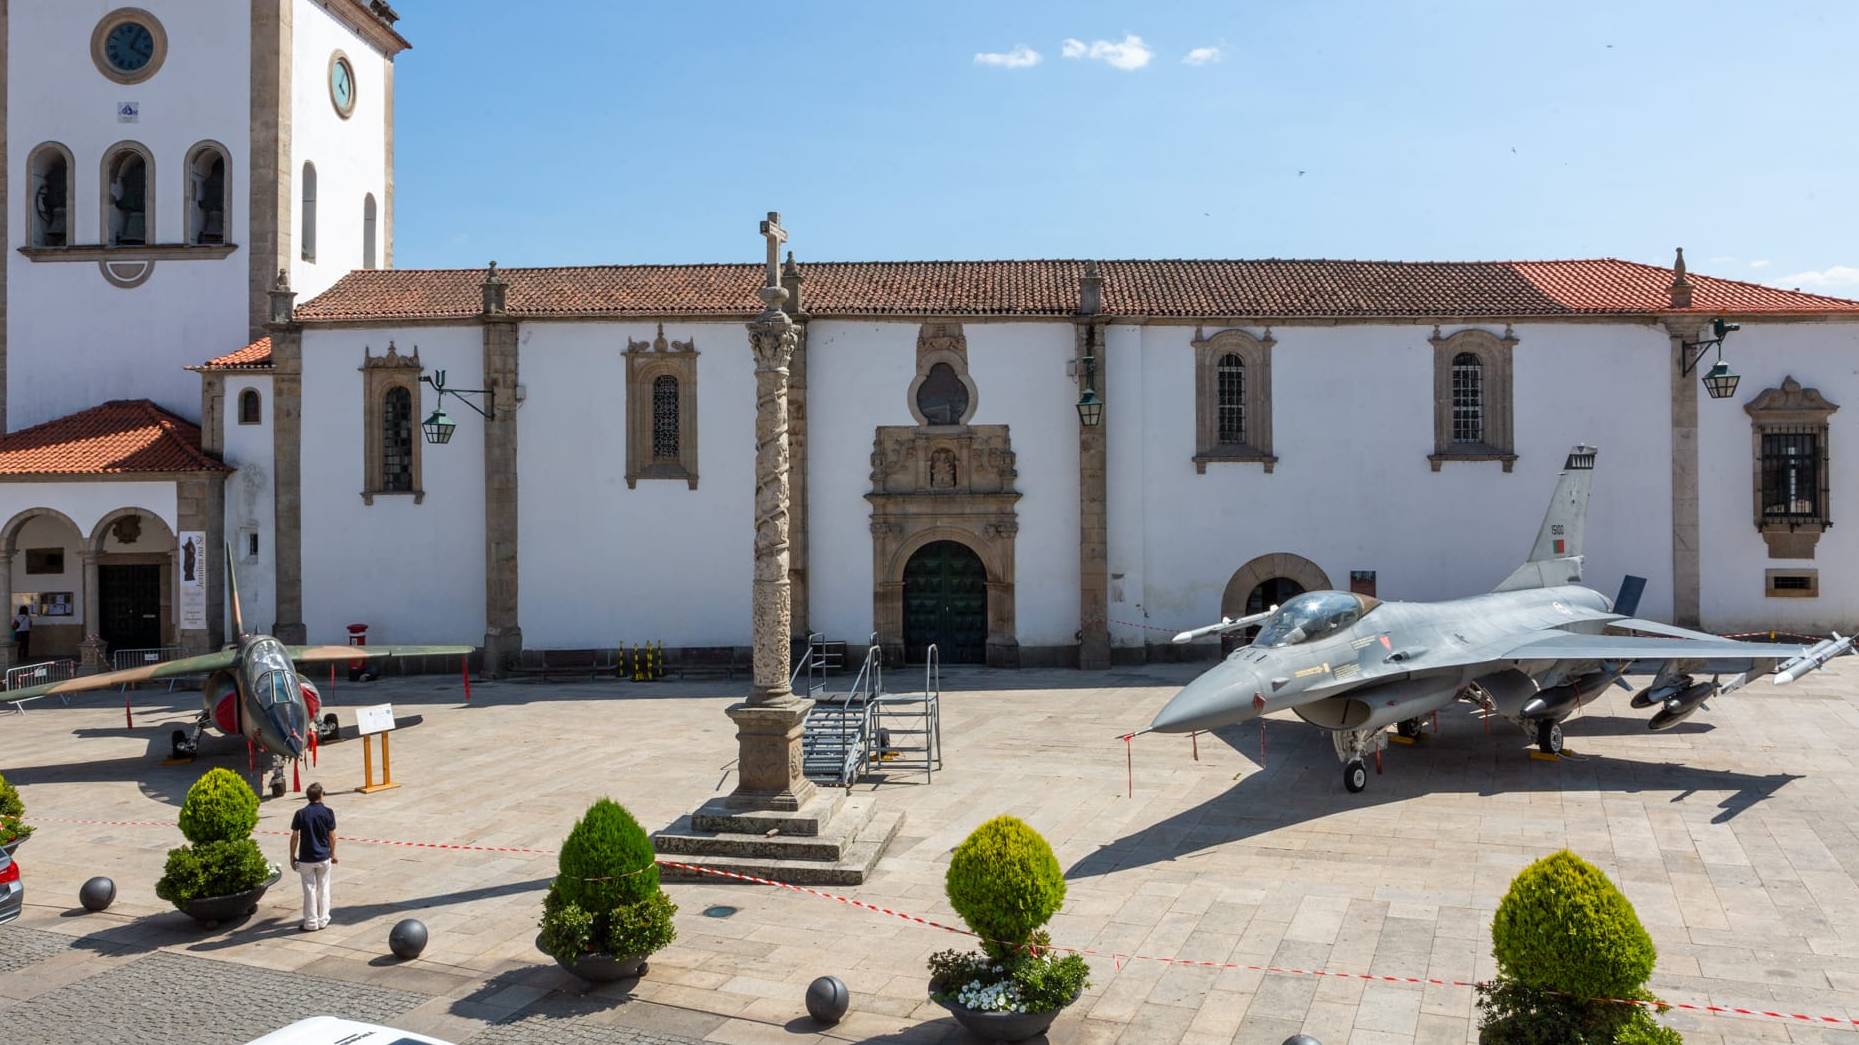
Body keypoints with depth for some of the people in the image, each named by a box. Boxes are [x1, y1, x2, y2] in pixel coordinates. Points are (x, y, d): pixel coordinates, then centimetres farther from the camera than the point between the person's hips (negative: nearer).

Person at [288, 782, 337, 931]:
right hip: (324, 857, 1)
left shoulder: (301, 814, -7)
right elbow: (332, 836, -2)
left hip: (306, 859, 0)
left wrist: (292, 856, 6)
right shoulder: (328, 812, -6)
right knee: (323, 888, 13)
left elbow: (294, 837, -5)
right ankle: (323, 920, 18)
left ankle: (311, 923, 11)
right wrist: (333, 853, 11)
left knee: (309, 889, 6)